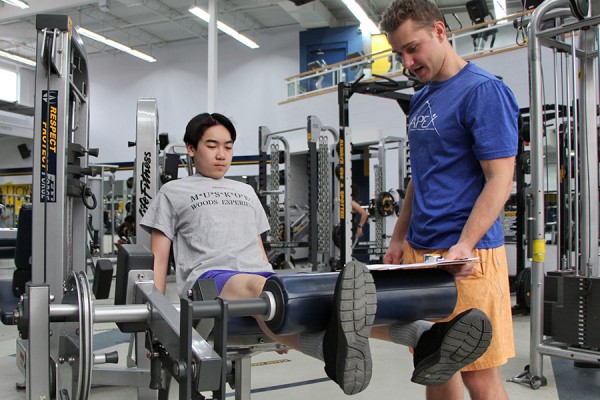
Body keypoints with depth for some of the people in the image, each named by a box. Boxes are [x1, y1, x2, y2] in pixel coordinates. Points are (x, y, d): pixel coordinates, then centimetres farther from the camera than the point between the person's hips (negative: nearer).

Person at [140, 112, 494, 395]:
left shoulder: (246, 191, 29)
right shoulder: (173, 193, 18)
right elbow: (160, 258, 12)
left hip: (262, 276, 4)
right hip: (209, 280, -4)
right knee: (256, 287, -41)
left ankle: (426, 339, -51)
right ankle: (337, 351, -72)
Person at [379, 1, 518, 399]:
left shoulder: (484, 91, -8)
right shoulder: (421, 99, 15)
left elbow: (500, 180, -13)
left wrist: (464, 246, -25)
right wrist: (400, 237, 17)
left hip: (467, 257, -7)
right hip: (420, 251, 7)